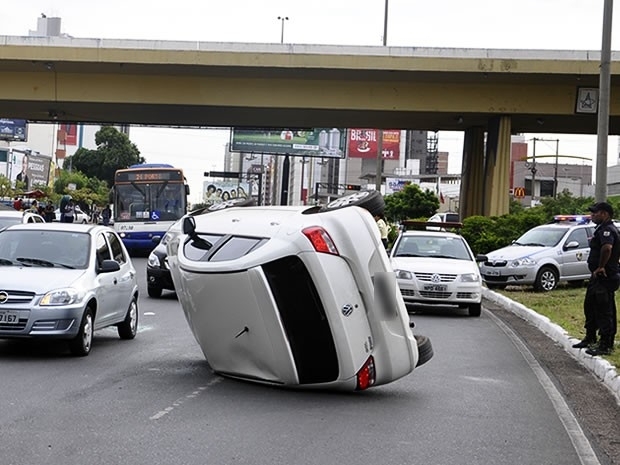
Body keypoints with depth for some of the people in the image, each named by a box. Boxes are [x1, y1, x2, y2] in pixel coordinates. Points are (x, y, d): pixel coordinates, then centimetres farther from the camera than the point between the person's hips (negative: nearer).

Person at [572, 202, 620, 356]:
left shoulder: (607, 230, -19)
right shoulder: (603, 229, 15)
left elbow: (607, 247, -39)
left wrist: (601, 267, -27)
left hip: (605, 278, -11)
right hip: (597, 277, 11)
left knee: (604, 311, -6)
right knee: (590, 306, 20)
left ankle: (606, 346, -1)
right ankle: (590, 339, 33)